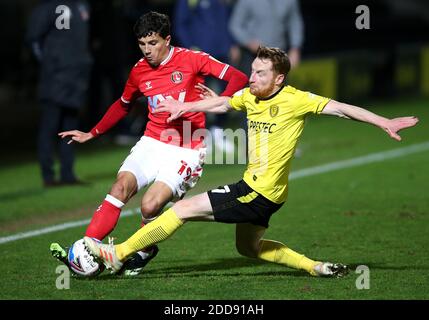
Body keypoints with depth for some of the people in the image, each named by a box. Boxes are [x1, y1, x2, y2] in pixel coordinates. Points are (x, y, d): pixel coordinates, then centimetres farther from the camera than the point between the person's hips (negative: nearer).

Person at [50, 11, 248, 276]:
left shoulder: (191, 60, -7)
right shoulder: (139, 71, 8)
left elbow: (239, 78, -10)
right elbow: (123, 105, 27)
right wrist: (91, 134, 25)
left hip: (186, 151, -4)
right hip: (152, 143, 4)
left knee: (150, 206, -21)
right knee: (121, 186, -21)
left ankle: (144, 252, 10)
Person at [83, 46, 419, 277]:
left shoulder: (295, 100, -17)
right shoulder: (250, 96, 4)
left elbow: (340, 108, -16)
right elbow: (221, 103, 24)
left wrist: (384, 122, -21)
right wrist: (185, 107, 31)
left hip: (260, 193, -9)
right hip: (254, 188, 9)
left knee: (183, 209, -9)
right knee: (248, 247, 28)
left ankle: (118, 254, -3)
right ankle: (317, 267, 28)